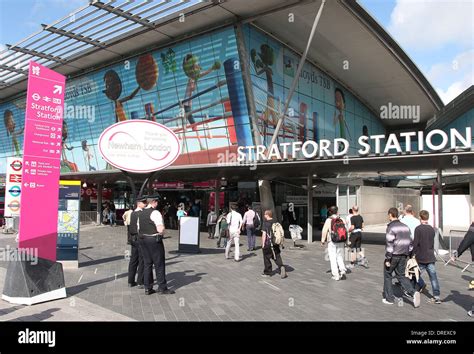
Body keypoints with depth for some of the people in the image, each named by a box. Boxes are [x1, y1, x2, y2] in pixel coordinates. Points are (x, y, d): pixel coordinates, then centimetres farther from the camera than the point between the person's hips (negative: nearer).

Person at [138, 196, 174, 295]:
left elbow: (139, 229, 16)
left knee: (147, 263, 14)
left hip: (142, 239, 8)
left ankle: (147, 288, 18)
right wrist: (162, 233, -2)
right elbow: (161, 229, -23)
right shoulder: (155, 213, -16)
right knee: (159, 264, 2)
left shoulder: (141, 213, 10)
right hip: (154, 240, -8)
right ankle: (162, 288, 8)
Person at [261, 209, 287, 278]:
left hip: (268, 244, -5)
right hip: (276, 244, 5)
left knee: (267, 258, 9)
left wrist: (263, 244, -9)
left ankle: (268, 272, 19)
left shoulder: (266, 223, -13)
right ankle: (281, 267, -11)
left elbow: (264, 234, -15)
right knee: (277, 257, 12)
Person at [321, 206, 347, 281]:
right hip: (341, 241, 3)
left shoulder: (328, 220, -7)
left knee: (333, 258, 3)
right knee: (340, 257, 16)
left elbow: (324, 231, -8)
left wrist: (323, 241, 1)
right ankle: (343, 270, -4)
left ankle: (336, 275, 3)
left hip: (332, 242, -3)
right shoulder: (342, 220, 3)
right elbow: (345, 231, 5)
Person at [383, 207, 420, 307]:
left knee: (387, 275, 10)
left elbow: (390, 244, -18)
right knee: (401, 276, 15)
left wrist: (388, 259, -14)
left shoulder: (391, 227, -15)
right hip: (403, 256, 7)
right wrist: (408, 254, 18)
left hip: (393, 255, -6)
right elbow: (411, 242, 11)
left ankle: (389, 298, 15)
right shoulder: (405, 227, 9)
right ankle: (413, 292, -6)